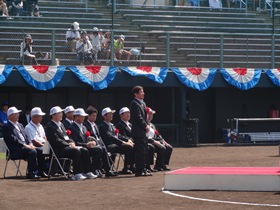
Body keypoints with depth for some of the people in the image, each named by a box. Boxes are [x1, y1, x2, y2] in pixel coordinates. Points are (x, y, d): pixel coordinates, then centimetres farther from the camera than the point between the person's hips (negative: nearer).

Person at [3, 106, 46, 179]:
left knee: (40, 151, -9)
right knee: (32, 151, -30)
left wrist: (30, 144, -1)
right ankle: (31, 173, -27)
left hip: (26, 146, 8)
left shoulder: (20, 125, 24)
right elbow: (13, 139, -15)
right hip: (15, 150, -8)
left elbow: (26, 137, 20)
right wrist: (24, 145, -20)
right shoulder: (6, 127, -4)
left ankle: (40, 171, -4)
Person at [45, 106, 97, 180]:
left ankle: (87, 172, -9)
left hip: (67, 146, 9)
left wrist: (72, 143, 2)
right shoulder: (50, 127, -8)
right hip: (59, 150, -9)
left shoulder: (61, 125, 23)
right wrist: (69, 145, -18)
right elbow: (56, 140, -16)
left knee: (84, 151, -7)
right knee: (76, 151, -30)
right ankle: (77, 174, -30)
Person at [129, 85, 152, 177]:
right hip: (138, 132, -10)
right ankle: (139, 171, -6)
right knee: (140, 151, -8)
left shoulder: (143, 103, 18)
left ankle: (143, 169, 19)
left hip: (143, 131, 10)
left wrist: (147, 125, 6)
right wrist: (145, 126, -13)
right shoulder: (134, 104, -12)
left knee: (144, 151, 12)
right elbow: (138, 117, -18)